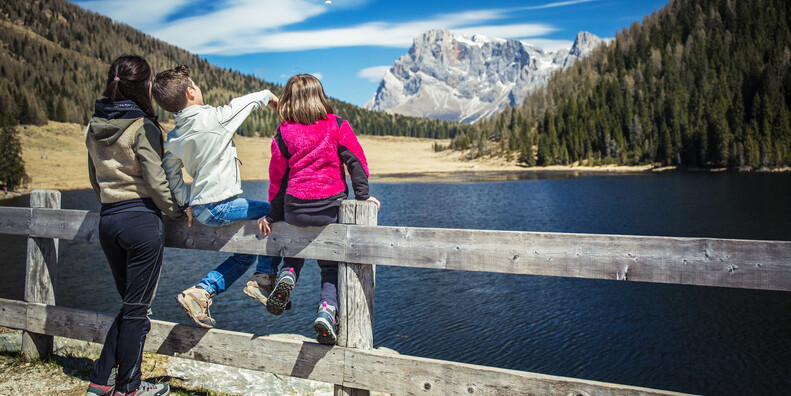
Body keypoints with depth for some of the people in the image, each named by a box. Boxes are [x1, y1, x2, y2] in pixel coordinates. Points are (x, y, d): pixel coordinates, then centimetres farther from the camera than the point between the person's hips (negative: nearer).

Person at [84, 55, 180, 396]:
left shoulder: (94, 127, 10)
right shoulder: (143, 127, -13)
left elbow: (95, 178, 17)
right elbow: (155, 181, -14)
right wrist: (177, 211, 0)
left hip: (107, 220, 7)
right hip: (142, 220, -7)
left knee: (130, 303, 20)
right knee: (137, 308, 5)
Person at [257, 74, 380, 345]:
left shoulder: (283, 134, 2)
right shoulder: (337, 126, 2)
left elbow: (277, 178, 7)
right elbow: (356, 160, -4)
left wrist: (272, 216, 14)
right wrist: (362, 196, 1)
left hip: (295, 210, 1)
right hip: (332, 208, 0)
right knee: (331, 265, 13)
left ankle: (287, 275, 2)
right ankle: (327, 309, -7)